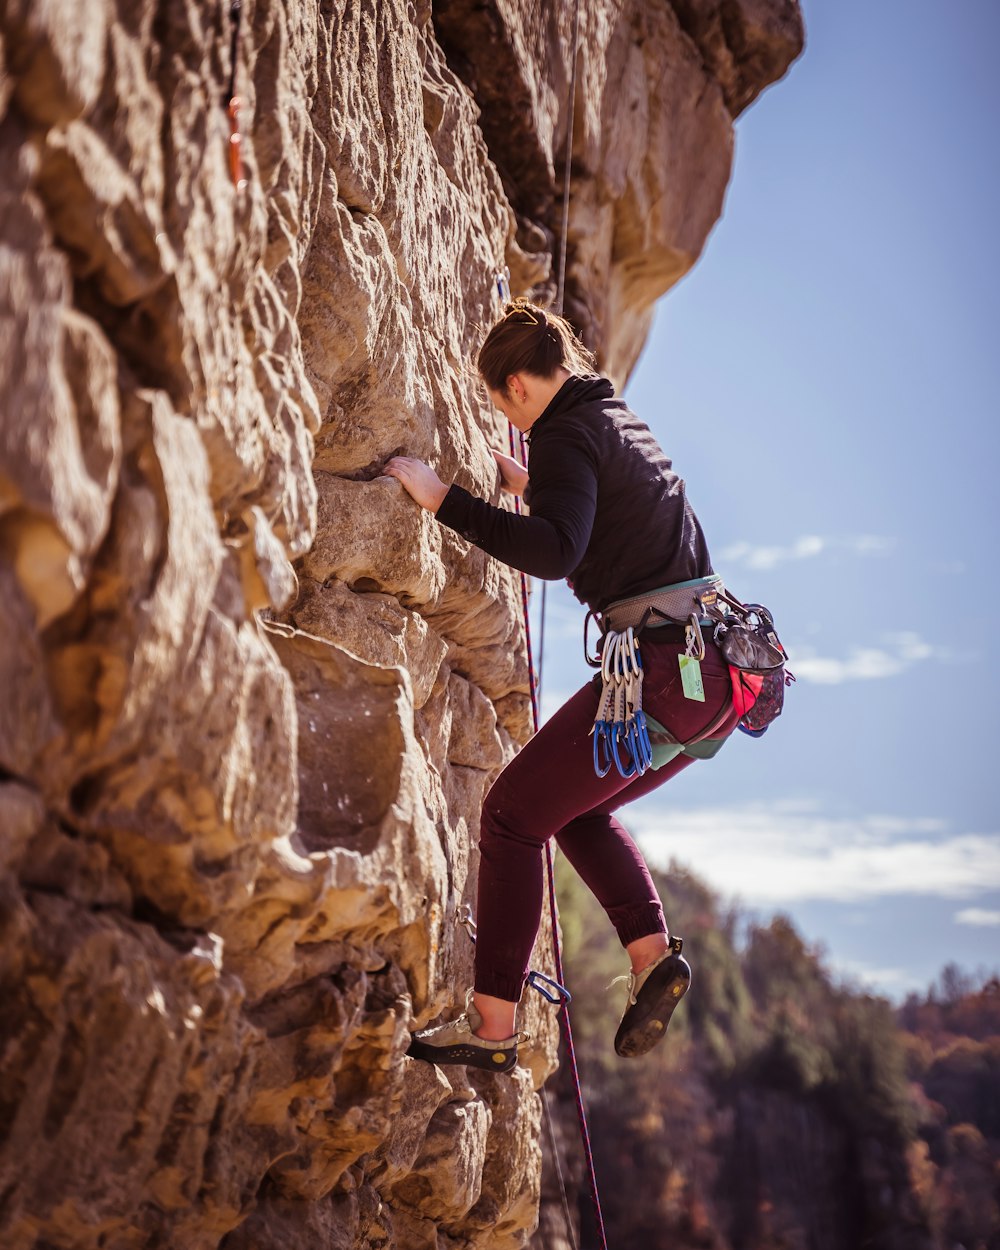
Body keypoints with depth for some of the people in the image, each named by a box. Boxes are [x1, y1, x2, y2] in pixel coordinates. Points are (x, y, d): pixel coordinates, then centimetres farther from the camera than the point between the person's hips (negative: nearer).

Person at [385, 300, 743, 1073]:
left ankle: (492, 1024, -5)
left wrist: (445, 500, -20)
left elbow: (555, 553, -25)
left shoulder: (566, 436, -8)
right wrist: (535, 488, 47)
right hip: (720, 672, 9)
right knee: (581, 807, 24)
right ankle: (653, 953, 9)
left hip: (667, 668, -9)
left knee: (514, 814, -4)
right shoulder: (622, 422, 20)